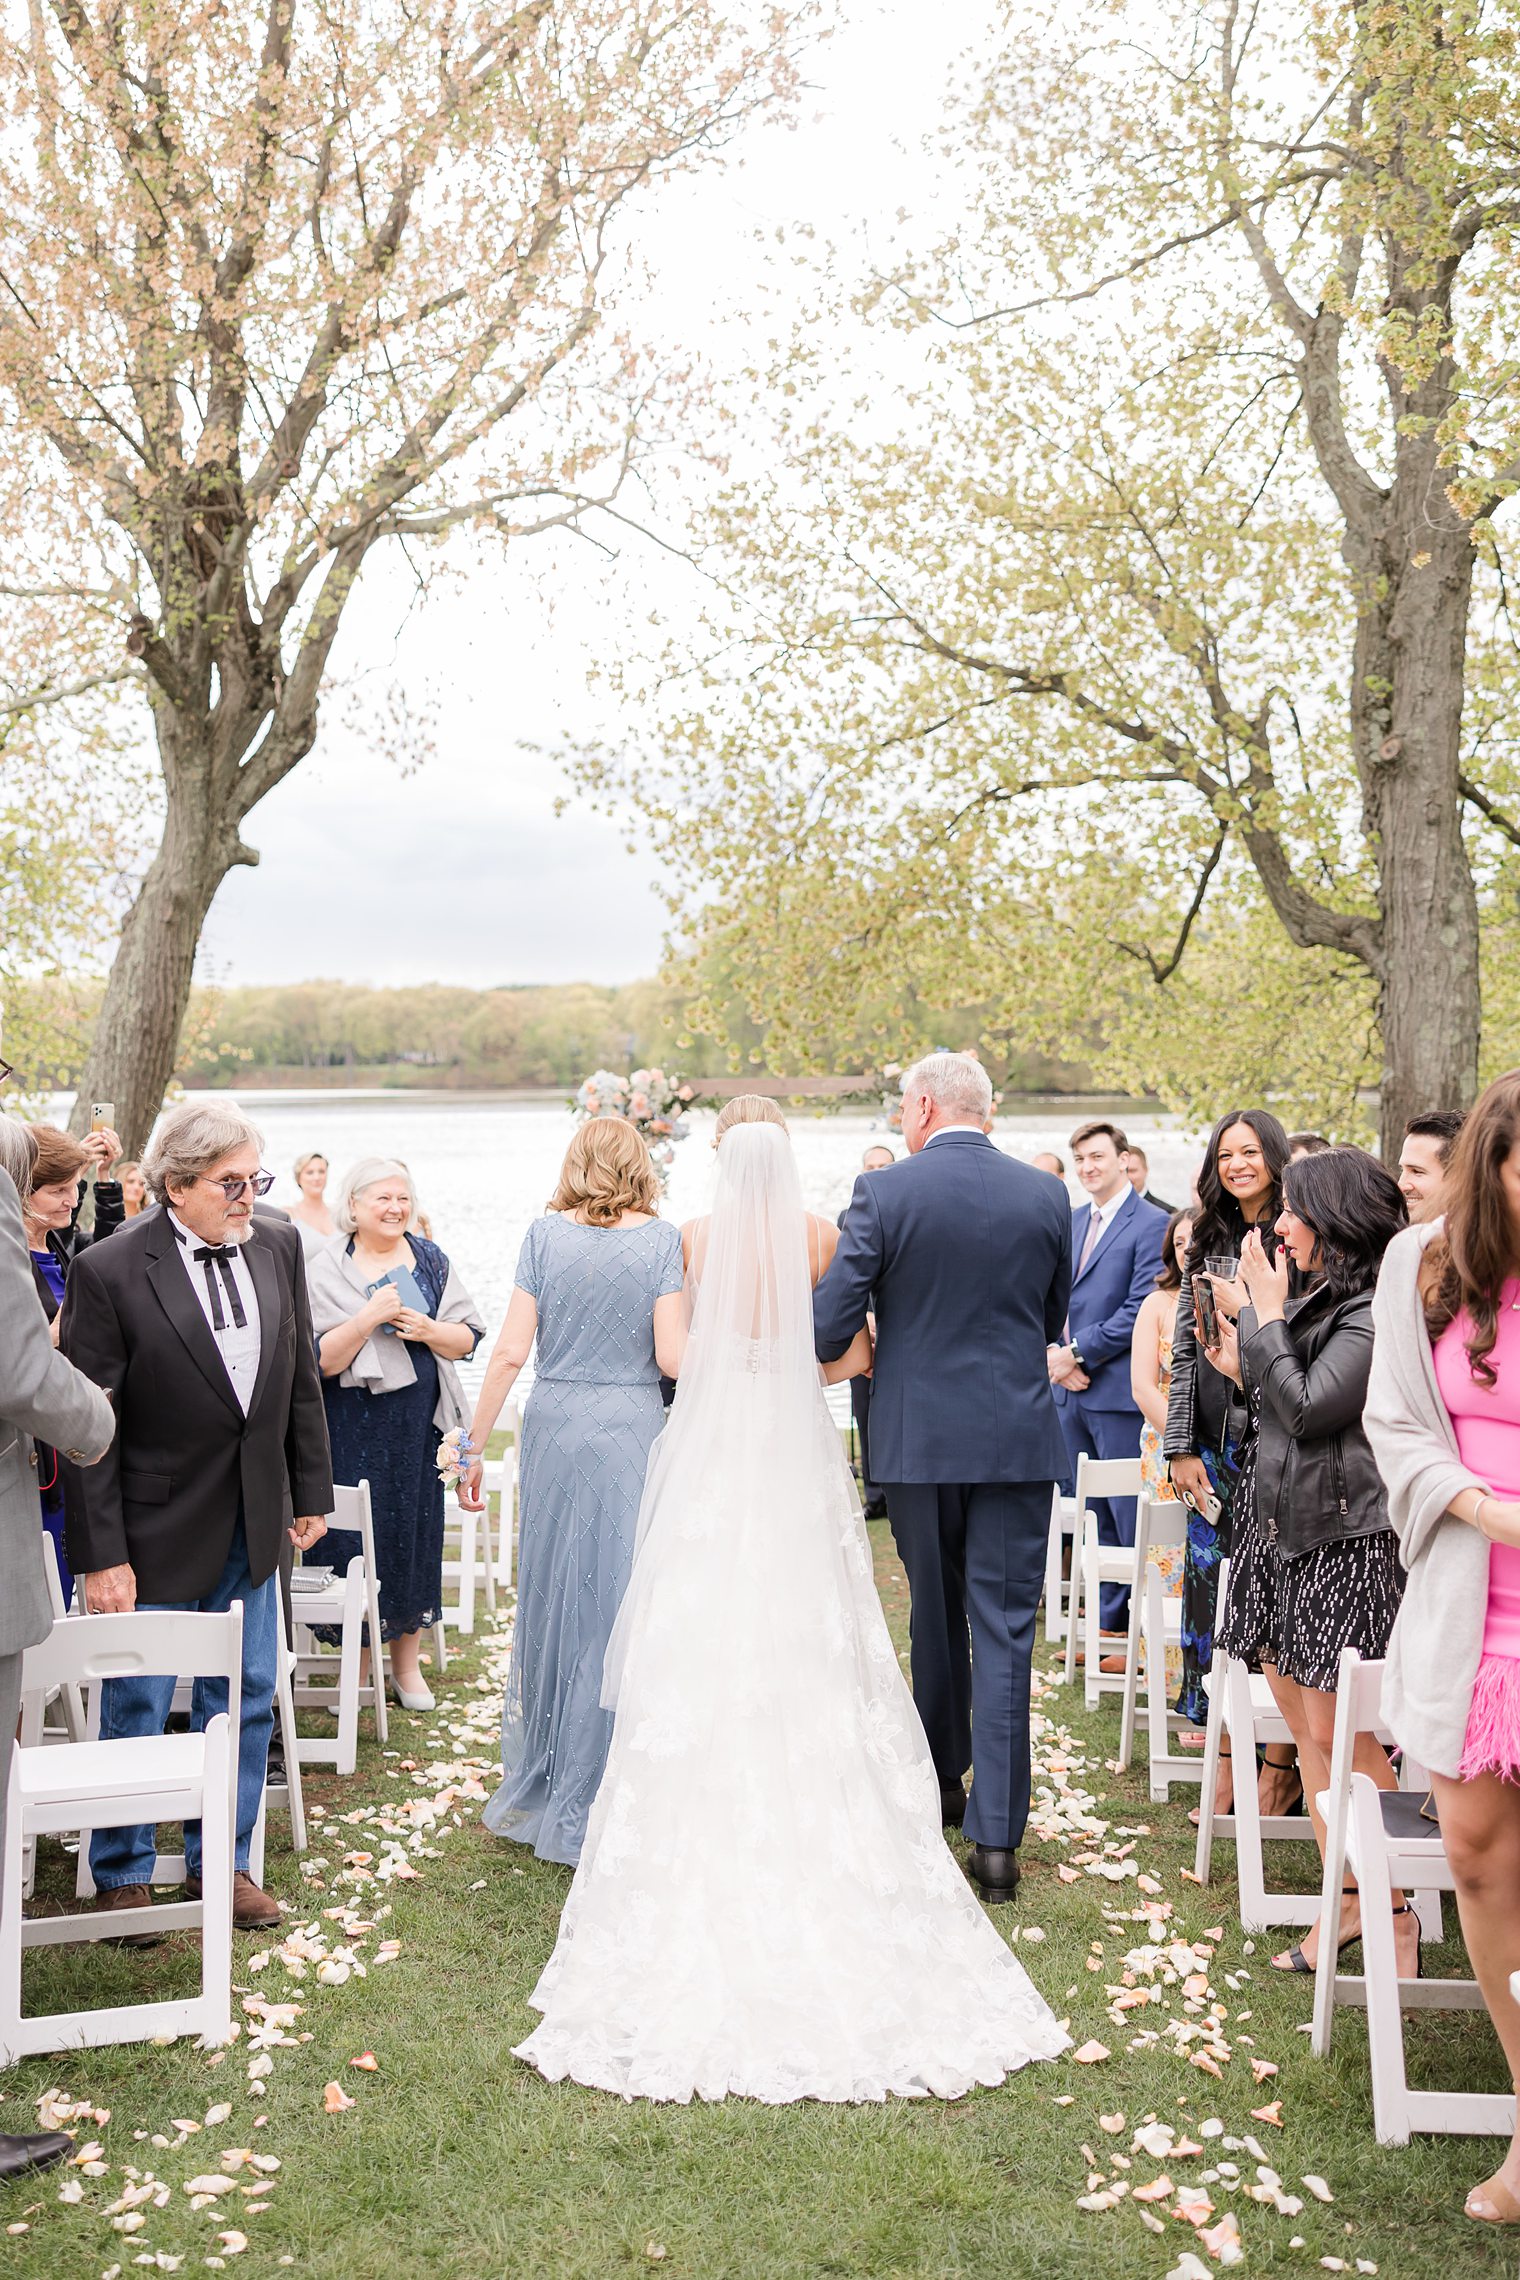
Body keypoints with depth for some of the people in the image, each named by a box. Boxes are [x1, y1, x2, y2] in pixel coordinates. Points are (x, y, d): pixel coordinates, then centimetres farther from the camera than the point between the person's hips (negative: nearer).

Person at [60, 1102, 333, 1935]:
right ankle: (123, 1875, 30)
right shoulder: (108, 1269, -17)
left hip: (251, 1524, 5)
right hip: (156, 1530, -5)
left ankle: (220, 1861, 32)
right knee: (135, 1708, 9)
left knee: (244, 1700, 15)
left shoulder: (278, 1247, -2)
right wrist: (101, 1555, -16)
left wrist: (311, 1491, 9)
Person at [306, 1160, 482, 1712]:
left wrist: (428, 1330, -14)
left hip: (421, 1424, 3)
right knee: (358, 1538, 1)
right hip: (355, 1429, -3)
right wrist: (369, 1318, -22)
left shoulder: (431, 1261, 6)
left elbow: (468, 1338, 5)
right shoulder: (325, 1270, -4)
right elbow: (318, 1360, -11)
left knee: (417, 1534, 9)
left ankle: (407, 1664, 24)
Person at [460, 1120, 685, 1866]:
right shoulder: (661, 1238, -3)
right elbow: (672, 1357, -9)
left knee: (550, 1600, 14)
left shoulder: (545, 1233, 2)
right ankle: (602, 1804, 13)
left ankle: (538, 1788, 27)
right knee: (622, 1607, 5)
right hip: (632, 1431, -2)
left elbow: (510, 1351, -2)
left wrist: (474, 1444, 5)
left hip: (554, 1428, 3)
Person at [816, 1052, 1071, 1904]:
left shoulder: (885, 1192, -9)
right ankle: (996, 1837, 2)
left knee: (937, 1616, 18)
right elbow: (1055, 1317, 10)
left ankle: (943, 1781, 35)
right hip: (1018, 1436, 1)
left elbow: (833, 1321, -10)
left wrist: (834, 1355, 13)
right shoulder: (1046, 1194, -1)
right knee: (1004, 1631, 3)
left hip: (918, 1434, 0)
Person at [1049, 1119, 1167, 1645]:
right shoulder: (1072, 1220, 15)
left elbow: (1141, 1309, -15)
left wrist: (1078, 1353, -14)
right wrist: (1055, 1354, -2)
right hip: (1070, 1390, 7)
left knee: (1130, 1518, -2)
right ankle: (1109, 1624, 25)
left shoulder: (1151, 1223, -8)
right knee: (1095, 1518, 15)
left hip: (1119, 1390, -7)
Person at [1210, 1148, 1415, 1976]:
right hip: (1278, 1528, 9)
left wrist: (1266, 1311, -12)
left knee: (1337, 1733, -4)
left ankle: (1394, 1908, 11)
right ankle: (1346, 1899, 19)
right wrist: (1243, 1372, 3)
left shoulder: (1373, 1314, -14)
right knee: (1304, 1727, 10)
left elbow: (1307, 1409, -20)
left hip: (1340, 1539, -9)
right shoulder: (1314, 1300, 14)